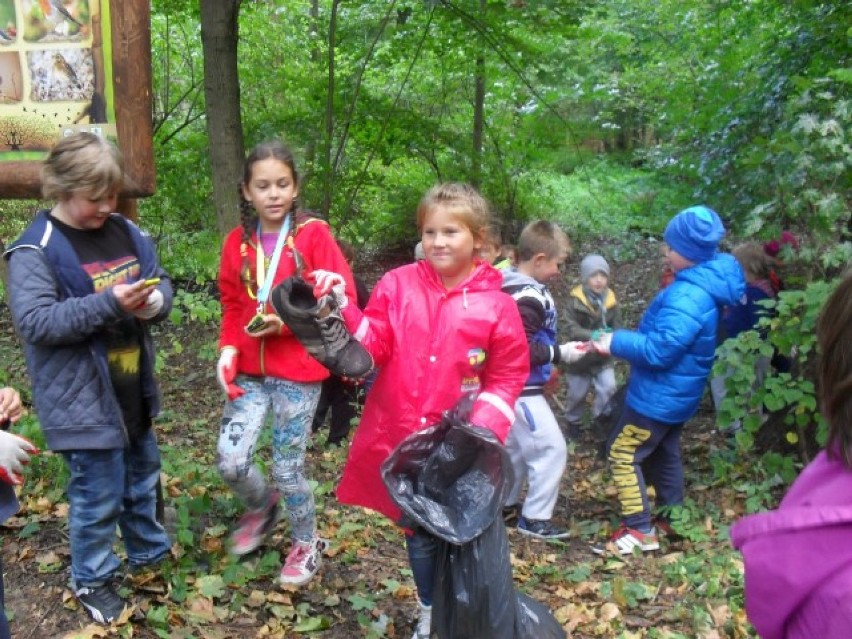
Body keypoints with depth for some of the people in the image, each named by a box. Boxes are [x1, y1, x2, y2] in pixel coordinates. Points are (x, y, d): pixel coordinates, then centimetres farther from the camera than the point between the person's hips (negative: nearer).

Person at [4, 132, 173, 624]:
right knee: (99, 495, 5)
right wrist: (108, 303, -30)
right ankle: (92, 580, 27)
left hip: (134, 388, 6)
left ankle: (149, 551, 45)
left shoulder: (127, 232, 3)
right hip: (84, 398, -6)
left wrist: (155, 301, -15)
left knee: (143, 476, 23)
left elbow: (162, 283, 10)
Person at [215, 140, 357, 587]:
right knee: (230, 460, -3)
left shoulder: (313, 235, -9)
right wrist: (228, 349, -4)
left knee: (287, 466, 3)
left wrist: (290, 320, -19)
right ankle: (261, 508, 32)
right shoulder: (237, 242, 4)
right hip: (250, 368, 4)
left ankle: (306, 544, 29)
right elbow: (231, 305, 11)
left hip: (299, 369, -4)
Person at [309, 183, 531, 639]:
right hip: (400, 439, 2)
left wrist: (482, 432, -14)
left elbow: (507, 378, -3)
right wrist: (343, 308, -22)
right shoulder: (397, 284, -4)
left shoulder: (497, 306, -8)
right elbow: (373, 346, -7)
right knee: (418, 531, 20)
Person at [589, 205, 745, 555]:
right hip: (676, 392, 10)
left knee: (623, 453, -1)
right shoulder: (706, 284, 3)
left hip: (661, 394, -10)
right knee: (664, 452, 23)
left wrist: (616, 342, -19)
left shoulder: (688, 296, -29)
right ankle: (670, 517, 36)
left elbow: (660, 350, -30)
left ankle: (640, 530, 4)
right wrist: (626, 338, 8)